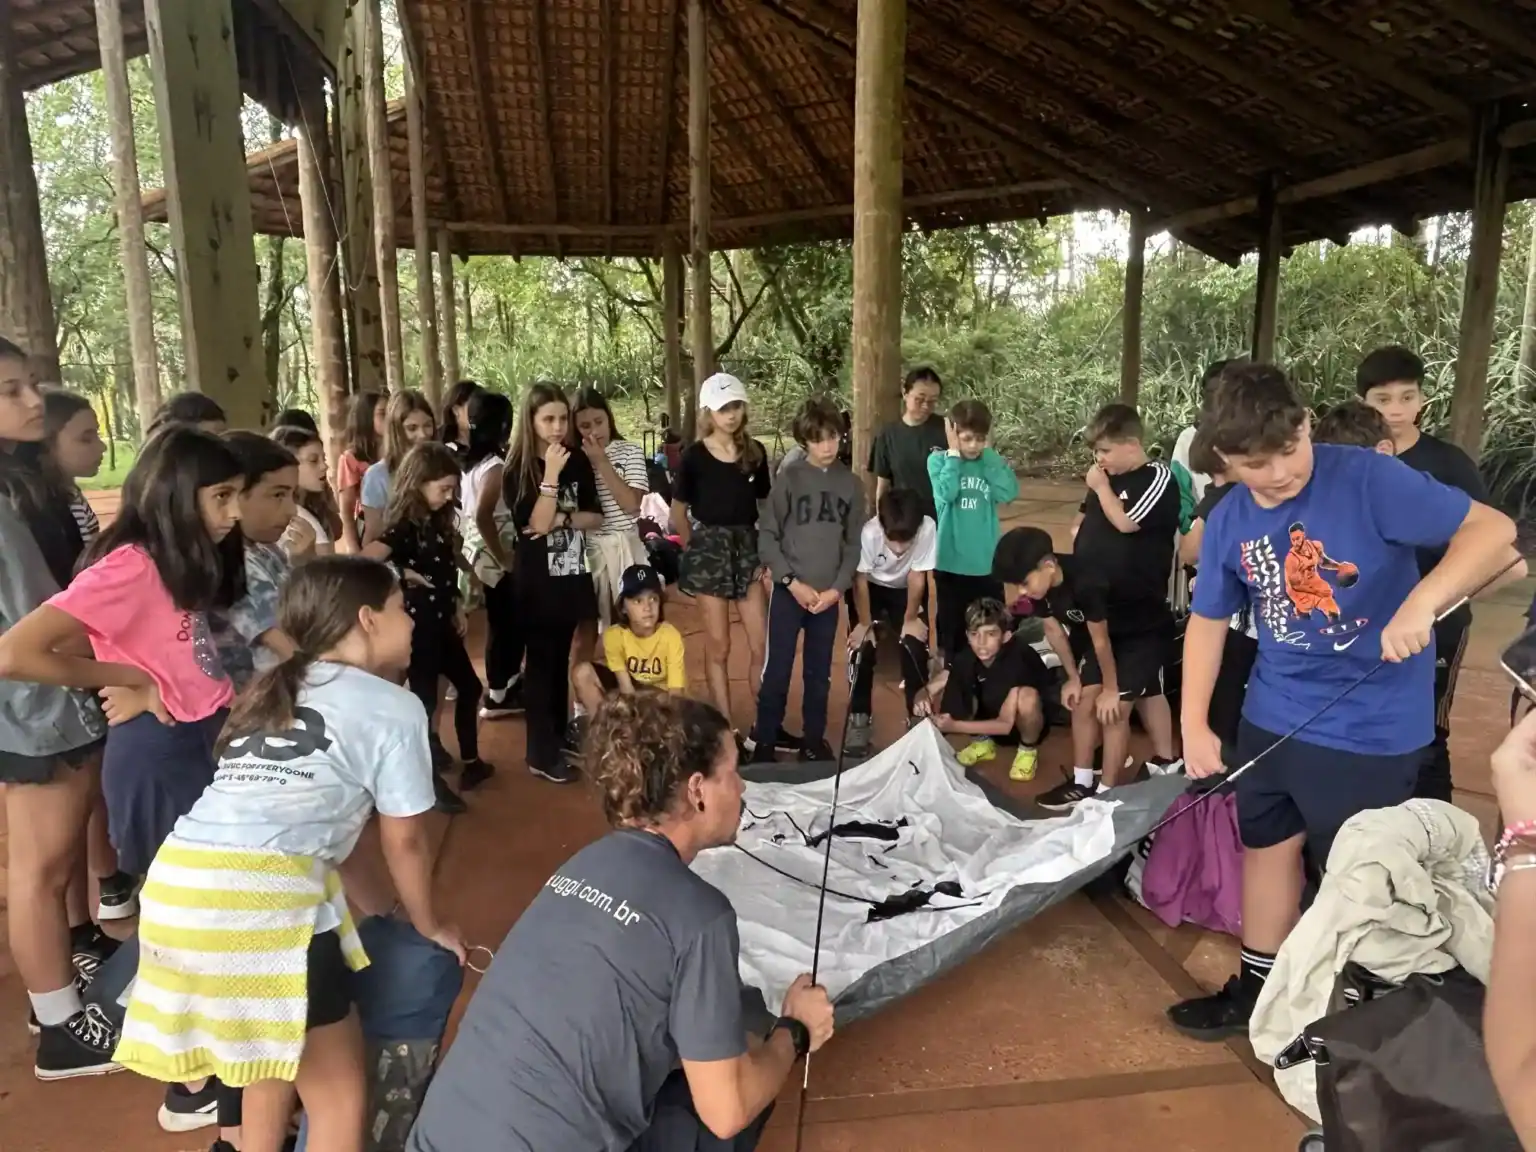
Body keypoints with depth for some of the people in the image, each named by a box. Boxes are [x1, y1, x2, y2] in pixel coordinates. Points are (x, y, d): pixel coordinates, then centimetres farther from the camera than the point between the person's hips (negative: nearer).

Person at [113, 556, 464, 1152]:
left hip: (176, 881, 8)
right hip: (264, 896, -8)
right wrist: (428, 923, 25)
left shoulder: (273, 690, 24)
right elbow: (403, 840, 9)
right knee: (338, 1094, 10)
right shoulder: (393, 707, 2)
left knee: (275, 1050, 30)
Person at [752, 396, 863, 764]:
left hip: (829, 594, 3)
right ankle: (764, 741, 14)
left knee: (819, 673, 11)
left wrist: (838, 588, -5)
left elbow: (853, 543, 6)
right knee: (777, 671, 1)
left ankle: (814, 740, 24)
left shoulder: (850, 483, 4)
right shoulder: (790, 478, -5)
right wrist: (792, 582, -12)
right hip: (789, 590, -2)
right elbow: (766, 535, -5)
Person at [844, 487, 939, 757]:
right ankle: (859, 720, 6)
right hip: (870, 587, -1)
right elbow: (860, 580, -22)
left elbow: (917, 578, -21)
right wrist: (865, 623, -14)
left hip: (906, 590, 1)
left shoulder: (928, 529, -36)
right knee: (861, 648, -9)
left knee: (915, 648, -10)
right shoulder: (868, 533, -38)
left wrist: (910, 619, -10)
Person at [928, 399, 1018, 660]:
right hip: (951, 563, -2)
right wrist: (954, 453, -14)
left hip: (986, 563, 2)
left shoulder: (993, 463, 3)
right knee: (952, 631, 11)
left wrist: (988, 452, -10)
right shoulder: (939, 460, -3)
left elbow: (1009, 493, -16)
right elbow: (947, 493, -22)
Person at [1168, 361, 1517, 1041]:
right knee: (1266, 849, 19)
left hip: (1370, 730, -5)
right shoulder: (1228, 522, -3)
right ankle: (1259, 989, 39)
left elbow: (1493, 530, -20)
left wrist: (1422, 601, -36)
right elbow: (1209, 621, 6)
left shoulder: (1367, 479, -19)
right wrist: (1194, 725, 2)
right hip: (1271, 719, 6)